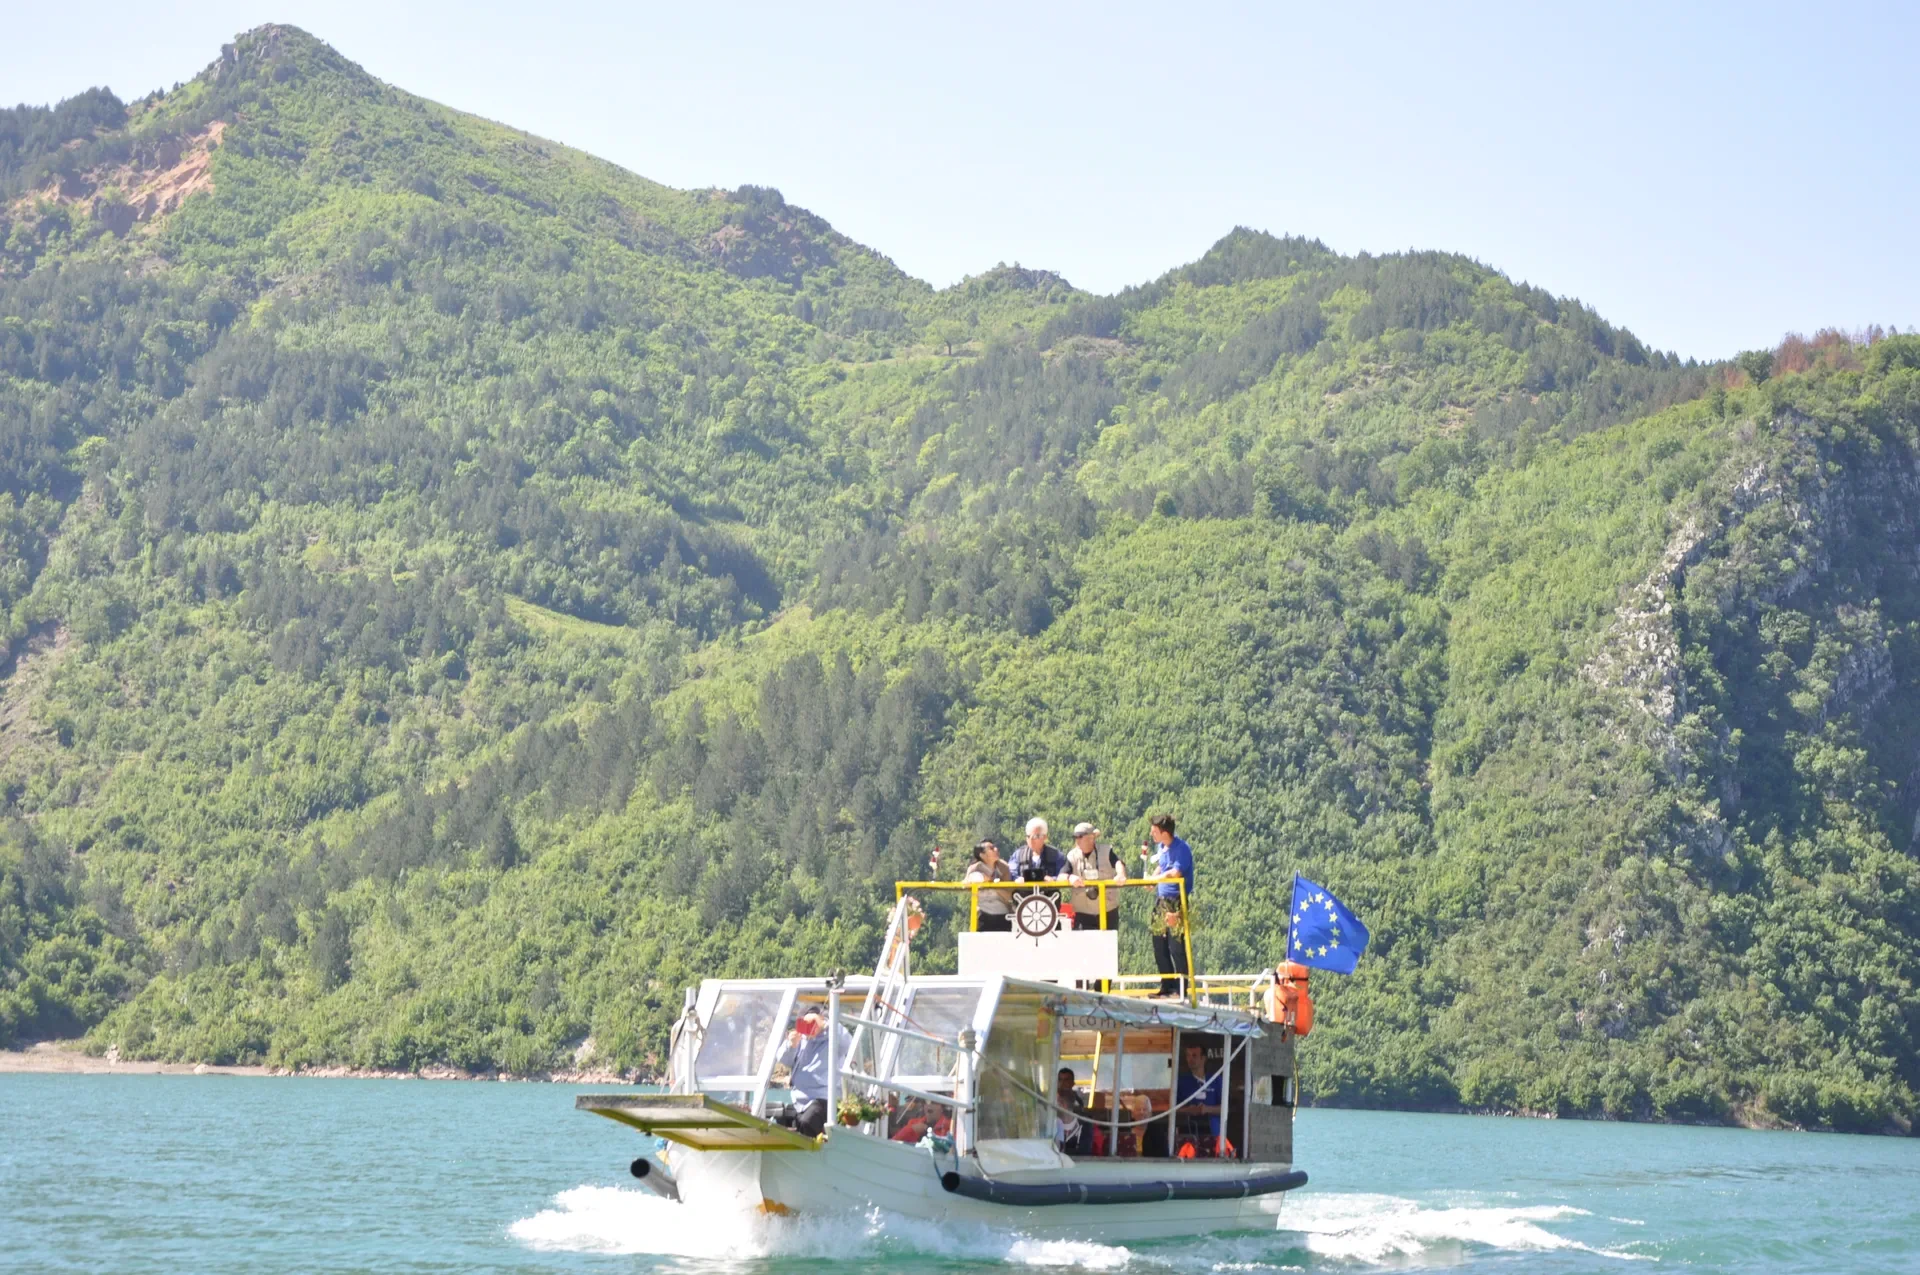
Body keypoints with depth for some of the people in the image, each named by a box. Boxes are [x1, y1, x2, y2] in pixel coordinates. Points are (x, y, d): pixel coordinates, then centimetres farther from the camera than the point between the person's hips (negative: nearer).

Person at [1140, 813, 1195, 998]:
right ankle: (1167, 987, 21)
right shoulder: (1160, 847, 10)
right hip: (1161, 901, 9)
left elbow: (1174, 874, -24)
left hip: (1177, 903, -9)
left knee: (1177, 947, -7)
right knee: (1159, 947, 11)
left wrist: (1153, 878, -11)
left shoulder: (1181, 849, -15)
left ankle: (1181, 991, -2)